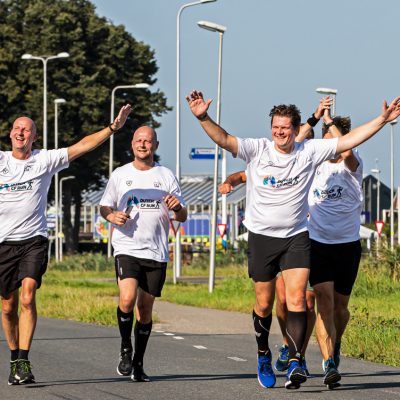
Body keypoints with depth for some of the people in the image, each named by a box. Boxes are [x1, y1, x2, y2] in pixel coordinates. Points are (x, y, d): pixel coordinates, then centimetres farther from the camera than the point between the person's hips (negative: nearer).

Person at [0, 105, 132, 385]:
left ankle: (24, 362, -20)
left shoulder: (45, 160, 4)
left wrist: (113, 127, -8)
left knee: (28, 297, -19)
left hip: (34, 240, -2)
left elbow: (82, 146, 0)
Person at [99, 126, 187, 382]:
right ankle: (125, 349, 0)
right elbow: (104, 207, 17)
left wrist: (178, 207, -15)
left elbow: (183, 217, 9)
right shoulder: (120, 175, 8)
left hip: (156, 253, 1)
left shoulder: (166, 176, 8)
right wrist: (112, 216, -7)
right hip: (127, 249, -1)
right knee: (127, 298, -22)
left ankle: (138, 363, 17)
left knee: (145, 308, 5)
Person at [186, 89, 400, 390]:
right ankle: (264, 356, 32)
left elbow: (349, 140, 1)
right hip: (261, 235, 0)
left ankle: (295, 364, -17)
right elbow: (224, 139, -18)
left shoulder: (310, 151, -2)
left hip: (296, 236, 0)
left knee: (297, 298, -14)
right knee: (264, 304, 8)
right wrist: (203, 117, -35)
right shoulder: (258, 149, -7)